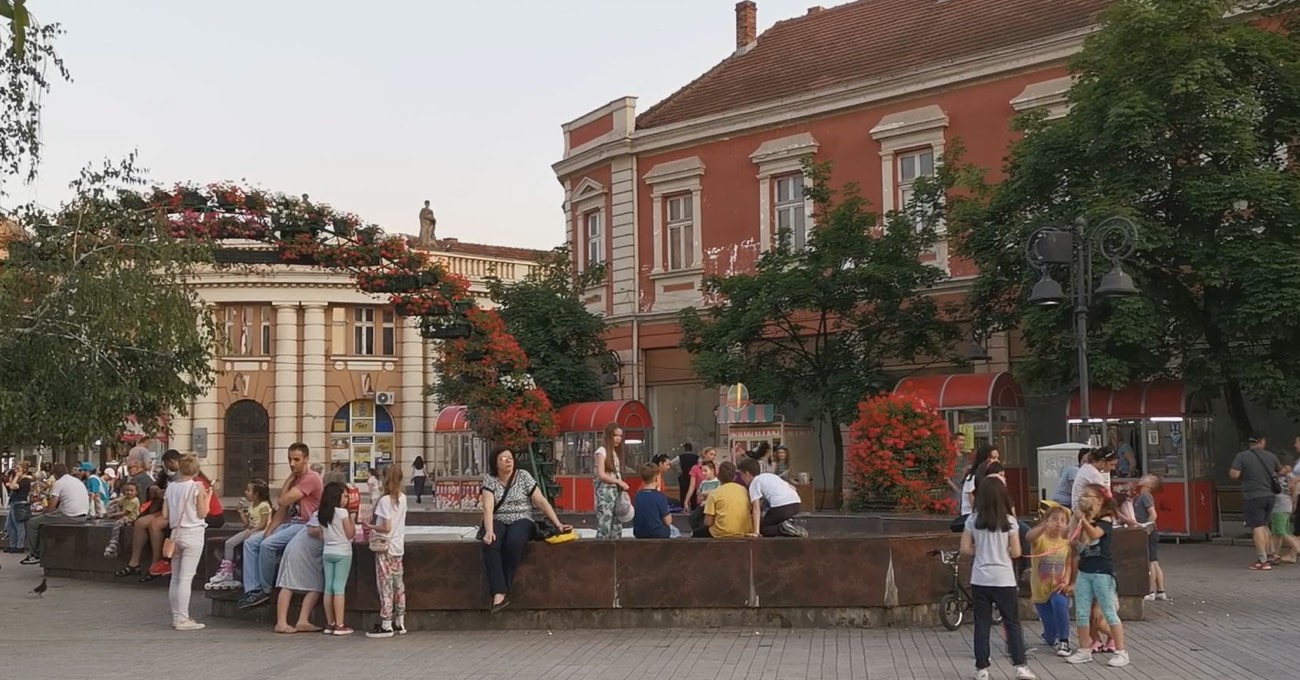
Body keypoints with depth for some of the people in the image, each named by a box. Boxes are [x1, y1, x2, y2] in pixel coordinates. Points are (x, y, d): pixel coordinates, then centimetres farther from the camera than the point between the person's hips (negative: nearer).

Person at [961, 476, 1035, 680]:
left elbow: (965, 548, 0)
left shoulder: (973, 520, -2)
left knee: (982, 625, 8)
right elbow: (1016, 552, -4)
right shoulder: (1009, 521, -5)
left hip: (980, 580, 1)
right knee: (1012, 623, 8)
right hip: (1004, 580, -1)